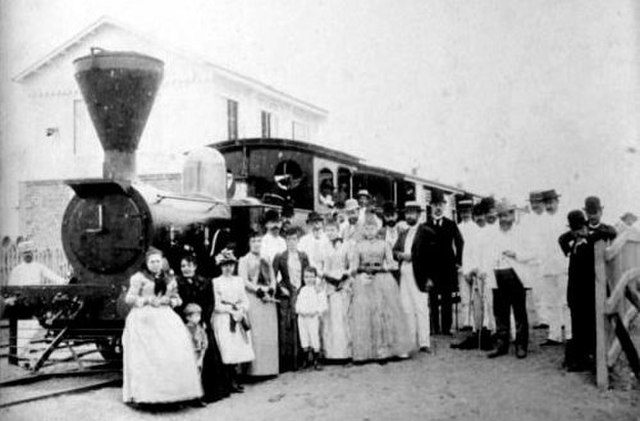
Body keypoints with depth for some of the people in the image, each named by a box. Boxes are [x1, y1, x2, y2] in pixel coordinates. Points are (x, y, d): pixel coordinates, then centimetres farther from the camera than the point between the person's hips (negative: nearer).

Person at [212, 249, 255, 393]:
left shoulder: (239, 280, 13)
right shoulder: (216, 282, -2)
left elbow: (245, 301, 10)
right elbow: (216, 305, -6)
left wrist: (241, 309, -9)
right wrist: (232, 309, -11)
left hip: (238, 319, 4)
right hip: (223, 320, -4)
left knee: (240, 350, 0)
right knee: (229, 352, -8)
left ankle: (234, 381, 8)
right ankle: (233, 382, -2)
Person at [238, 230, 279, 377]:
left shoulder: (265, 261, 20)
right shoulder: (244, 260, 4)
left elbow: (273, 279, 15)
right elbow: (244, 281, -7)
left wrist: (270, 291, -5)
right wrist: (259, 290, -14)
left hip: (269, 299, 5)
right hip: (253, 300, -5)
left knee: (270, 334, 1)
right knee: (255, 334, -9)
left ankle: (269, 367, 4)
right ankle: (255, 368, -8)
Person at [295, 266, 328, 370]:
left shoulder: (319, 289, -1)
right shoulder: (302, 290, 13)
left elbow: (323, 304, -5)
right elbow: (298, 303, 15)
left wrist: (316, 311, -18)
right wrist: (300, 310, -3)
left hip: (313, 317, -5)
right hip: (302, 317, 5)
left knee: (314, 339, -7)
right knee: (304, 339, 8)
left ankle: (316, 361, 0)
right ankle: (306, 360, 17)